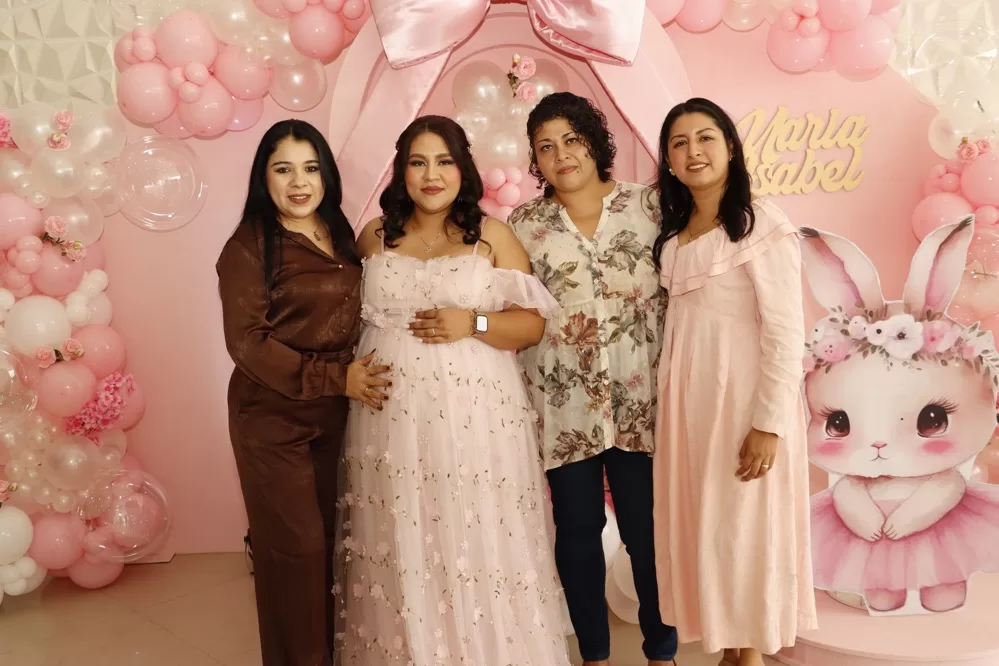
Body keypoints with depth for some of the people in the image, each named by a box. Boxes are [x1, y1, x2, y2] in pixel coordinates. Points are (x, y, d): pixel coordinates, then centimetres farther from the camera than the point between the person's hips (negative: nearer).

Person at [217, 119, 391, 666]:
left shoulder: (341, 237, 9)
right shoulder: (250, 246, -9)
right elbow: (247, 340, -15)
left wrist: (358, 374, 1)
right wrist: (336, 377, -17)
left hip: (333, 416, 5)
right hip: (272, 418, -5)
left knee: (328, 539, 12)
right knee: (295, 547, 2)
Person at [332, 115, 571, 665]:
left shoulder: (493, 236, 4)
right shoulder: (374, 237, 11)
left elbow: (532, 324, 1)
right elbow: (350, 313, 20)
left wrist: (472, 323, -15)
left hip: (475, 418, -2)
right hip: (393, 419, 2)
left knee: (478, 547, 1)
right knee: (402, 552, 6)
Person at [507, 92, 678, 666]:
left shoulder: (647, 204, 1)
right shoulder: (523, 225, 3)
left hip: (640, 400, 0)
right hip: (564, 405, 1)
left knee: (648, 530, 8)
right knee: (578, 530, 12)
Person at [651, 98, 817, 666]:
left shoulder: (762, 225, -11)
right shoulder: (674, 233, 10)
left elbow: (786, 332, -15)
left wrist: (769, 423, -19)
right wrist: (669, 401, 7)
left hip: (741, 395, -7)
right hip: (687, 396, 7)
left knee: (745, 526, 4)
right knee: (701, 524, 13)